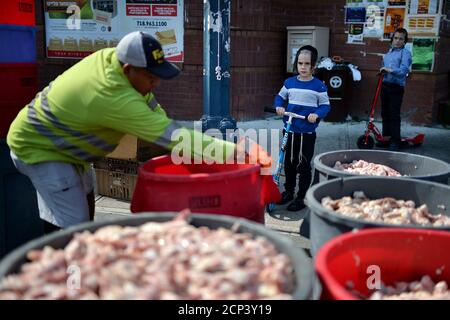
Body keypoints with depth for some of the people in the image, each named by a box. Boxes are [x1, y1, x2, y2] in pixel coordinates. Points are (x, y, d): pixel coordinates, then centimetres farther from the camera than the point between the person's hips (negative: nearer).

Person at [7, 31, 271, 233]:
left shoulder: (112, 56, -14)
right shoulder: (114, 97, -39)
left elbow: (149, 106, -2)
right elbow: (173, 137, -40)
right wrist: (237, 150, -40)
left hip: (54, 140, 10)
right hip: (38, 148, -9)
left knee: (84, 210, 20)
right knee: (71, 227, -13)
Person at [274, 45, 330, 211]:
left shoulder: (319, 86, -7)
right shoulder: (289, 82, 3)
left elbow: (325, 105, -3)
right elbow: (280, 96, 15)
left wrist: (316, 114, -22)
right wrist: (279, 106, -6)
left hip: (307, 133, -4)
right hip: (289, 131, 4)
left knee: (304, 165, 4)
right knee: (288, 163, 16)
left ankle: (301, 197, 15)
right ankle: (288, 191, 33)